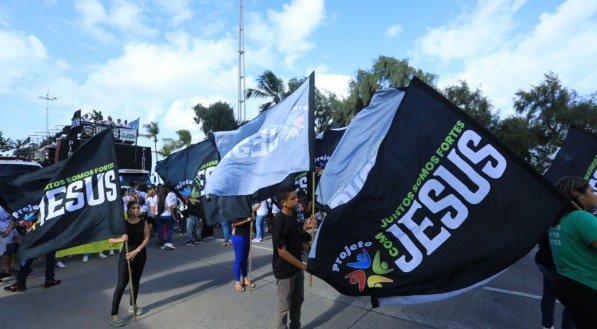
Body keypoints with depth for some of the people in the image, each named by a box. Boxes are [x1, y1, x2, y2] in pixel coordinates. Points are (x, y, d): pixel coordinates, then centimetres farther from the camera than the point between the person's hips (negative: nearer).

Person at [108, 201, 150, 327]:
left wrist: (136, 251, -17)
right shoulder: (122, 223, -7)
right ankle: (113, 314, 4)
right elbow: (111, 239, -8)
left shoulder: (143, 223, -1)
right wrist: (121, 239, -28)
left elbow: (147, 238, -7)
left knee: (136, 281, 16)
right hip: (126, 255, -3)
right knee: (121, 284, -5)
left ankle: (132, 306, 35)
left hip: (140, 255, 3)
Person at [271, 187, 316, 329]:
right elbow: (282, 252, -23)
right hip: (284, 270, -8)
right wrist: (303, 265, -16)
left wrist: (305, 227, -4)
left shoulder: (293, 215, -1)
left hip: (297, 266, 8)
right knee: (284, 306, 9)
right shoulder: (279, 221, -25)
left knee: (298, 300, 24)